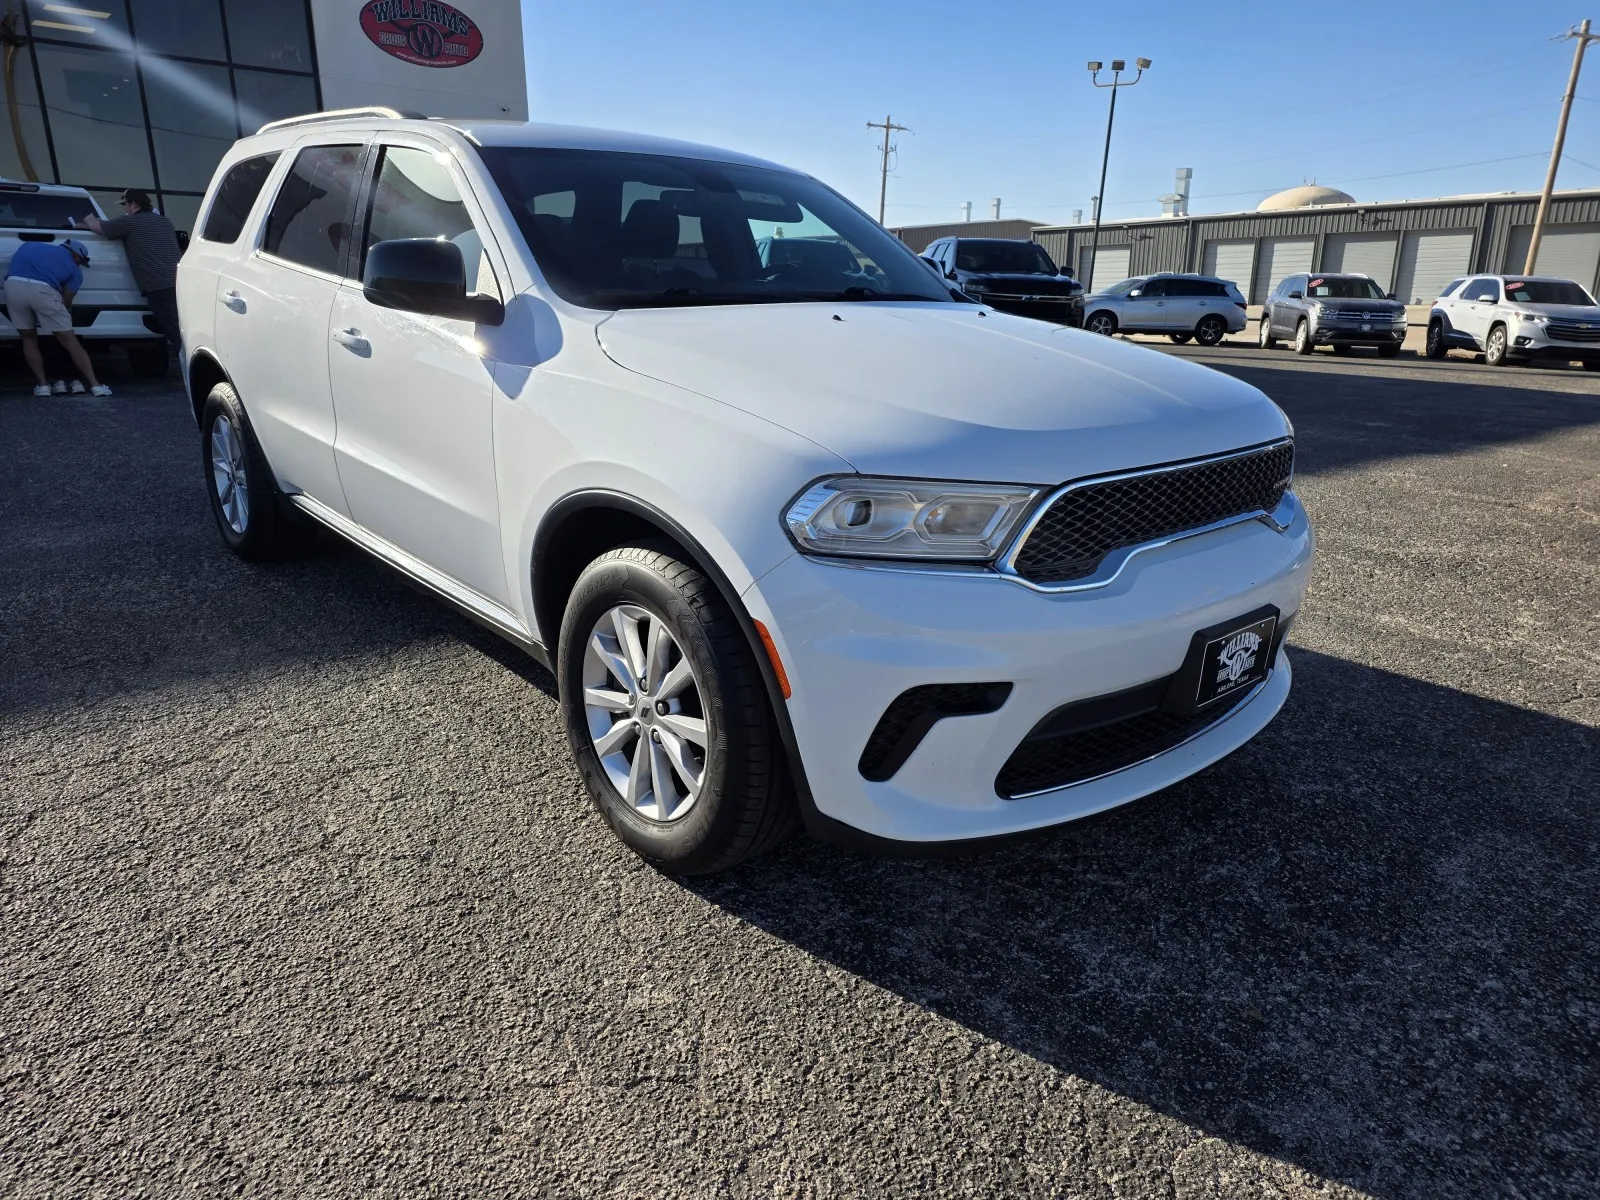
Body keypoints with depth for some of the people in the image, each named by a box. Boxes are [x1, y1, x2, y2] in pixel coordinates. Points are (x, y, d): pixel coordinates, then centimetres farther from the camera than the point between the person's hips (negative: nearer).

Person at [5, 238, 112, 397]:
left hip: (13, 285, 3)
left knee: (28, 339, 20)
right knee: (69, 341, 7)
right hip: (42, 289, -3)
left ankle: (43, 385, 15)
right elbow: (65, 302, 18)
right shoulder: (74, 270, 21)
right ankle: (95, 385, 5)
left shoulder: (29, 245, 34)